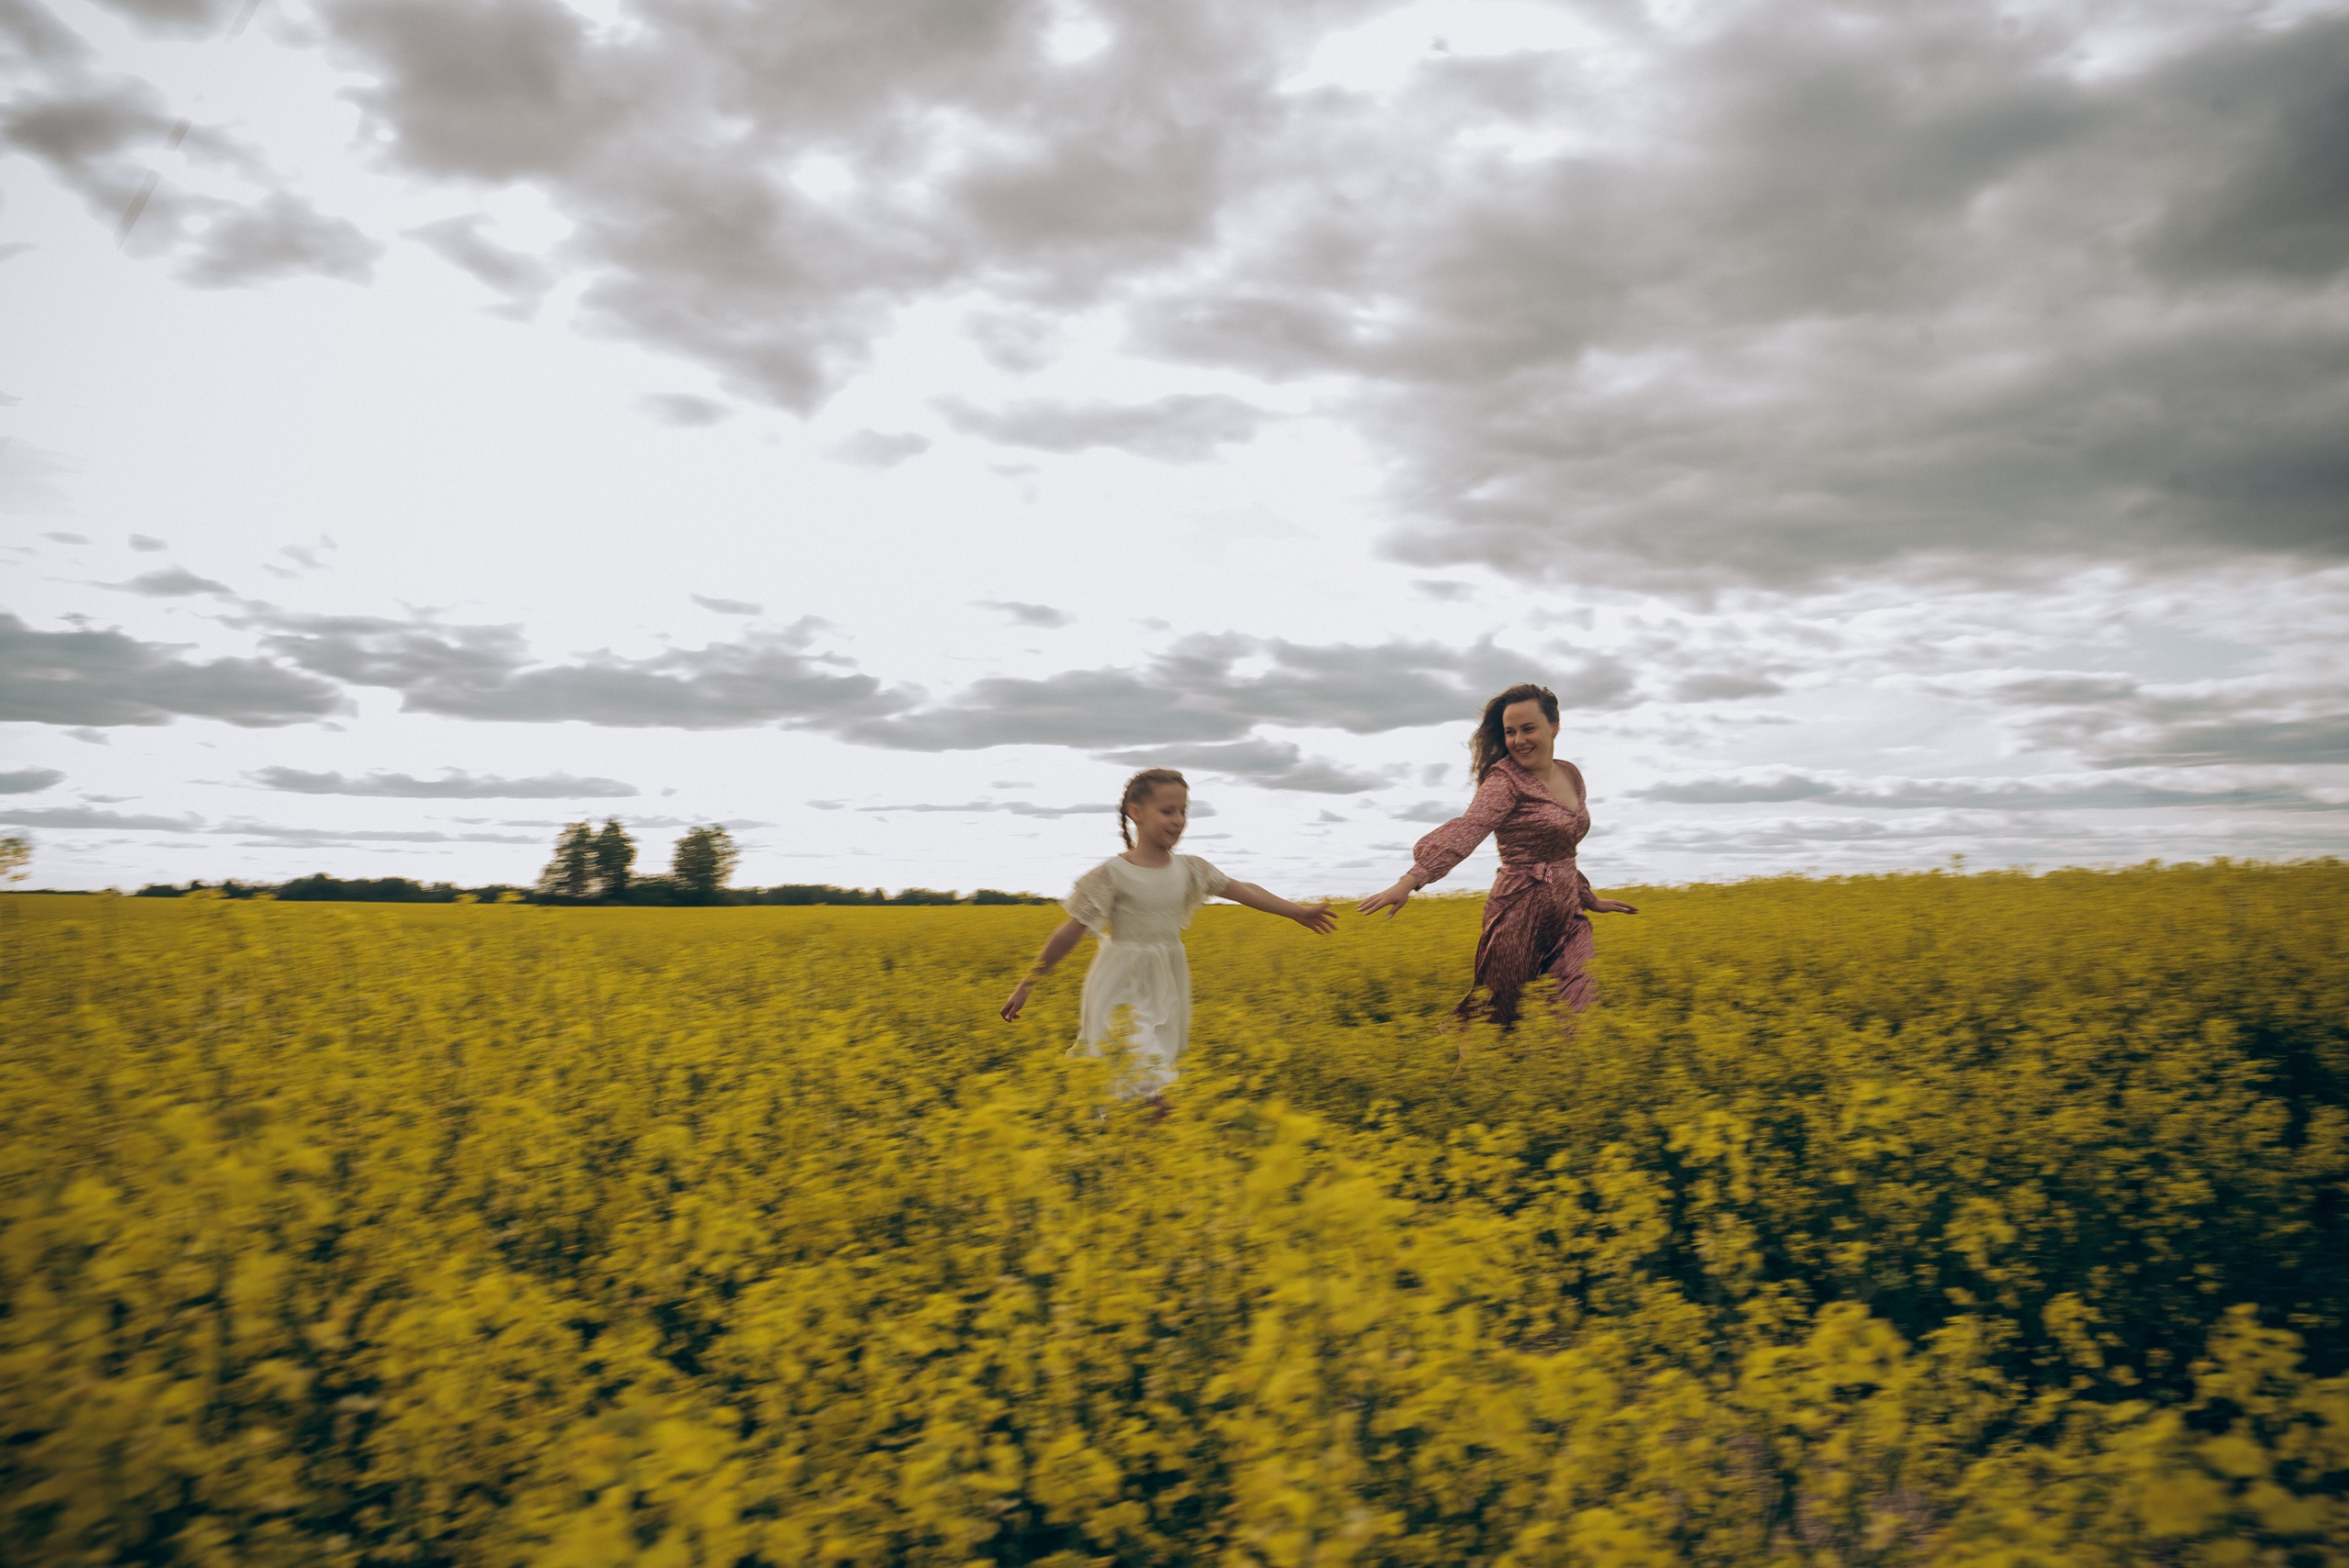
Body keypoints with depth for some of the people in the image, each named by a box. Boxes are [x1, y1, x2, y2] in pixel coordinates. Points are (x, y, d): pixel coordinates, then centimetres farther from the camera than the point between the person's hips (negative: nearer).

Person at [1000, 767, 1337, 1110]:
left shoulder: (1189, 869, 3)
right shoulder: (1112, 874, -13)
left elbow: (1243, 891, 8)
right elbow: (1071, 933, -12)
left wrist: (1299, 911, 7)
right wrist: (1027, 985, -12)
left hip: (1167, 988, 6)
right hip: (1123, 990, -6)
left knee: (1161, 1072, 10)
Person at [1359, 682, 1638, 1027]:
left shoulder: (1571, 775, 10)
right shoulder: (1506, 779, -13)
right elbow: (1467, 829, -29)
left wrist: (1590, 900, 26)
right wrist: (1410, 881, -43)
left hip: (1567, 913, 6)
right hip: (1521, 915, -6)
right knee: (1501, 1018, 2)